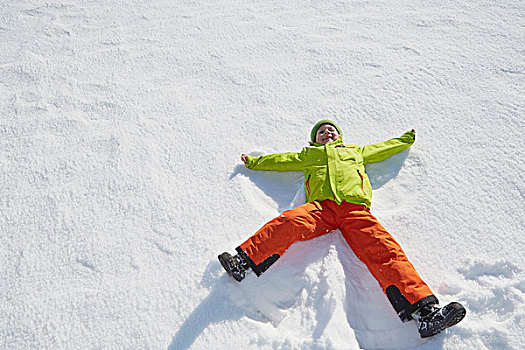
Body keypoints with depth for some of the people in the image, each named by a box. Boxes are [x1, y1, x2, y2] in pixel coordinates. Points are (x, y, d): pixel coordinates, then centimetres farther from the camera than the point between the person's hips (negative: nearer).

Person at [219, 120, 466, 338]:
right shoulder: (308, 155, 36)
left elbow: (383, 149, 49)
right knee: (289, 222, -32)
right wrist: (254, 162, 39)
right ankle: (244, 263, -38)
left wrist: (405, 140, 59)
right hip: (320, 207, 0)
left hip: (355, 208, 0)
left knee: (385, 251, -24)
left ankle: (425, 312, -34)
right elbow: (283, 160, 39)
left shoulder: (356, 151, 39)